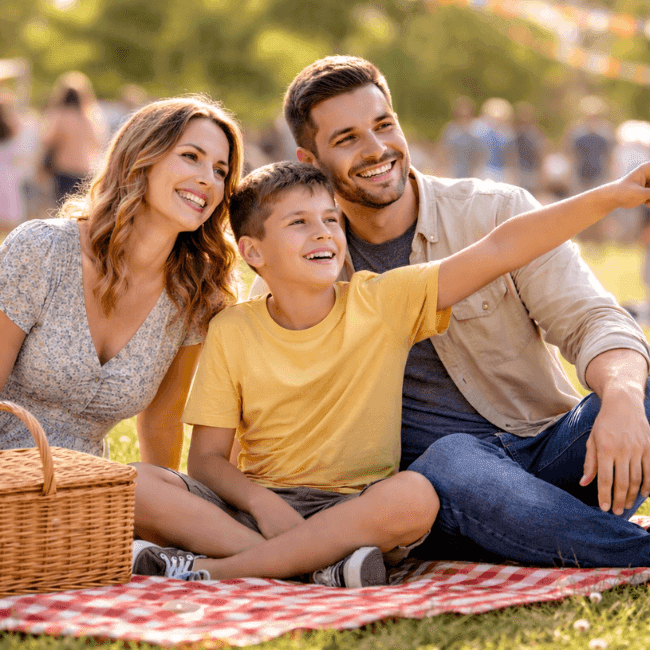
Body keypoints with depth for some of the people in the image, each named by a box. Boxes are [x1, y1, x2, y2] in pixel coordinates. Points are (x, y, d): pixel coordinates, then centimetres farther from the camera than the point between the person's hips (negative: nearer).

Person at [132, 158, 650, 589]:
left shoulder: (383, 303, -2)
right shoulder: (232, 332, 0)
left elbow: (497, 251, -10)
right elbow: (207, 458, 0)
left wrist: (608, 197, -18)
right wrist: (260, 502, -21)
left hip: (353, 507, -1)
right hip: (259, 505, 1)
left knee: (414, 496, -35)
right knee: (138, 487, -25)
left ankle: (216, 569, -31)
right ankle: (313, 562, -32)